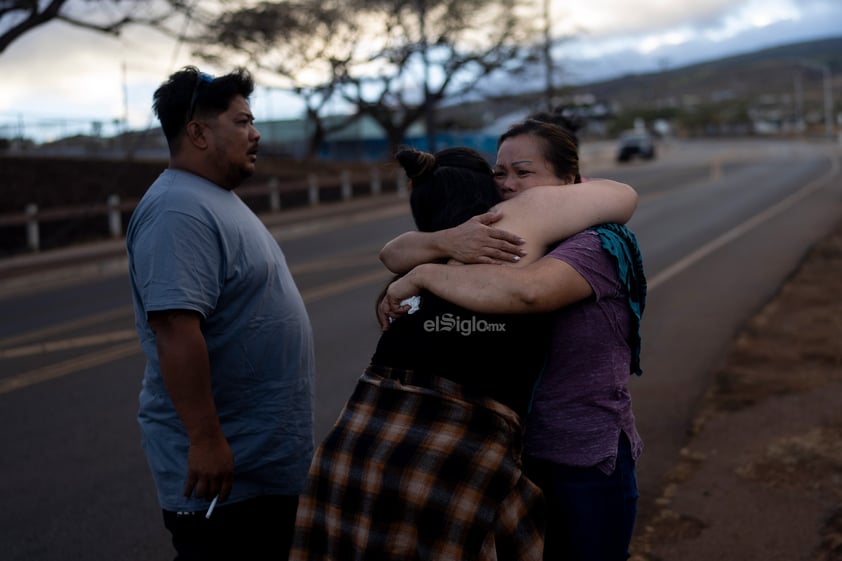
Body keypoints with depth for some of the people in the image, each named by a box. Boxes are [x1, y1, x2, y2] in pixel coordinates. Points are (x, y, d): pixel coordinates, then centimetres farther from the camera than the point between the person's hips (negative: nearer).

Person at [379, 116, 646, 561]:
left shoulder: (596, 247, -15)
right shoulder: (495, 242, 5)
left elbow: (526, 291, -37)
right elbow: (394, 253, -5)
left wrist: (421, 275, -26)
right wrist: (447, 242, -27)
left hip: (587, 463, -6)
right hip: (513, 452, 6)